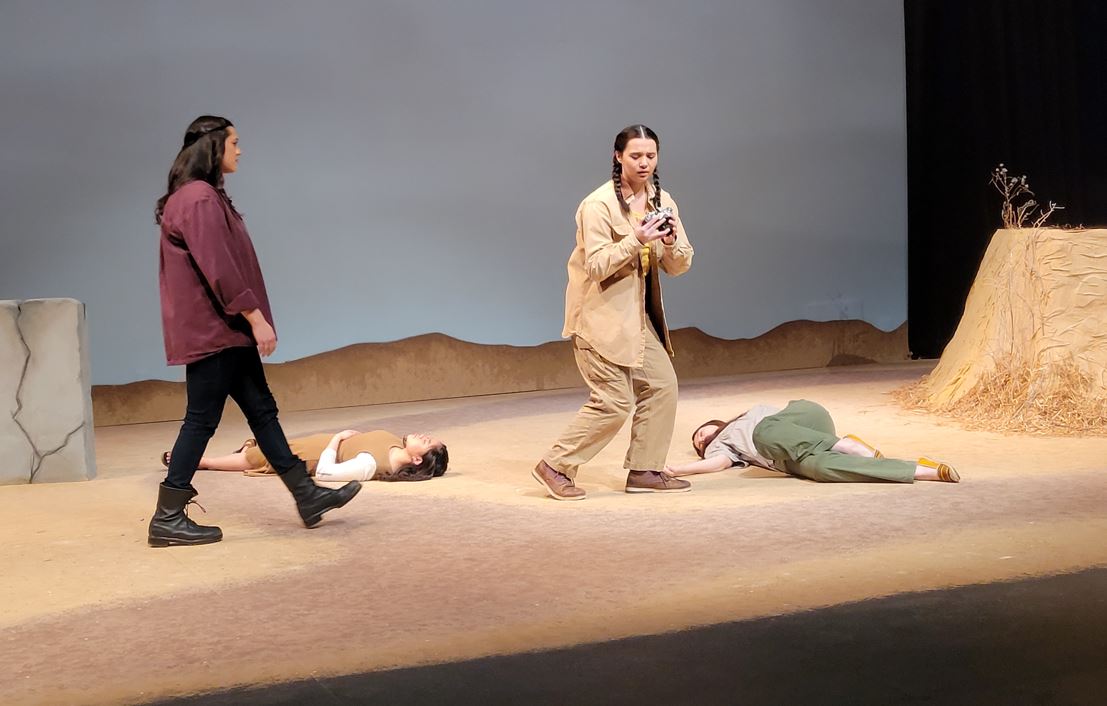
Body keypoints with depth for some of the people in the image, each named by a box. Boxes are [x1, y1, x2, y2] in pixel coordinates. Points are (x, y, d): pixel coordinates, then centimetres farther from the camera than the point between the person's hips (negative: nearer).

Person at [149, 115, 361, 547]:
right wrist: (255, 317, -20)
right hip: (212, 330, -11)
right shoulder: (199, 198, -16)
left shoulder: (203, 196, 17)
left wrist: (251, 319, 22)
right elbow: (217, 268, -23)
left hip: (227, 332, 11)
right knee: (202, 419, -5)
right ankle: (167, 519, 1)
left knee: (261, 410, 11)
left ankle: (307, 497, 15)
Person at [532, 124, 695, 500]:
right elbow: (596, 266, -21)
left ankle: (644, 470, 13)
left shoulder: (661, 201, 6)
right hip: (600, 316, -8)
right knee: (614, 401, -10)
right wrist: (636, 240, -31)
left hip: (638, 316, 8)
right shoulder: (598, 205, -15)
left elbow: (679, 266, 5)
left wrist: (671, 241, -16)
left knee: (661, 384, 3)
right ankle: (555, 466, 2)